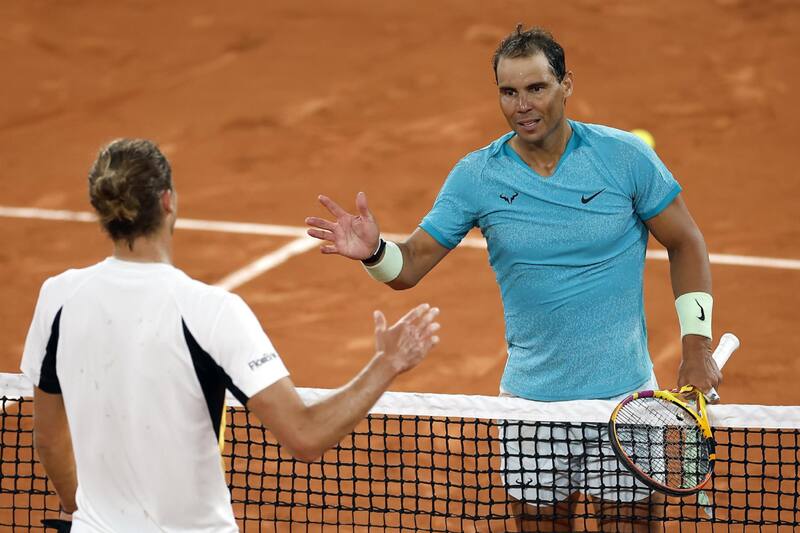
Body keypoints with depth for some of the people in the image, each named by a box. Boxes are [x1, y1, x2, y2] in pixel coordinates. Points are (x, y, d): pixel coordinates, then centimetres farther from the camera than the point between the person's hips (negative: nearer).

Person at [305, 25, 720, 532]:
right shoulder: (476, 175, -4)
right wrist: (374, 251, -26)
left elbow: (685, 243, 2)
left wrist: (697, 342, -5)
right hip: (532, 398, 1)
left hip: (623, 394, -1)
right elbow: (410, 265, -3)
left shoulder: (624, 156, -7)